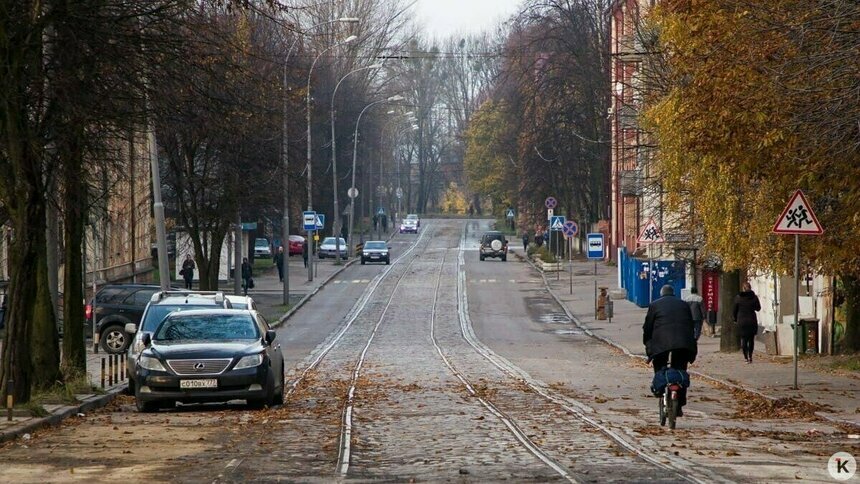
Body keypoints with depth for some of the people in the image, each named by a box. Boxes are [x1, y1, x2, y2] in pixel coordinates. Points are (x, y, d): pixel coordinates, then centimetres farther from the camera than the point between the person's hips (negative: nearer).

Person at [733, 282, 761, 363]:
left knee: (744, 339, 4)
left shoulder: (738, 298, -6)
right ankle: (750, 356, 12)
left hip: (741, 321, -1)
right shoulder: (754, 297, -4)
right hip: (752, 321, 1)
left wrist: (734, 318, 17)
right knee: (751, 339, 13)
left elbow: (734, 310, 2)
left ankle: (746, 357, -5)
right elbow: (758, 308, 8)